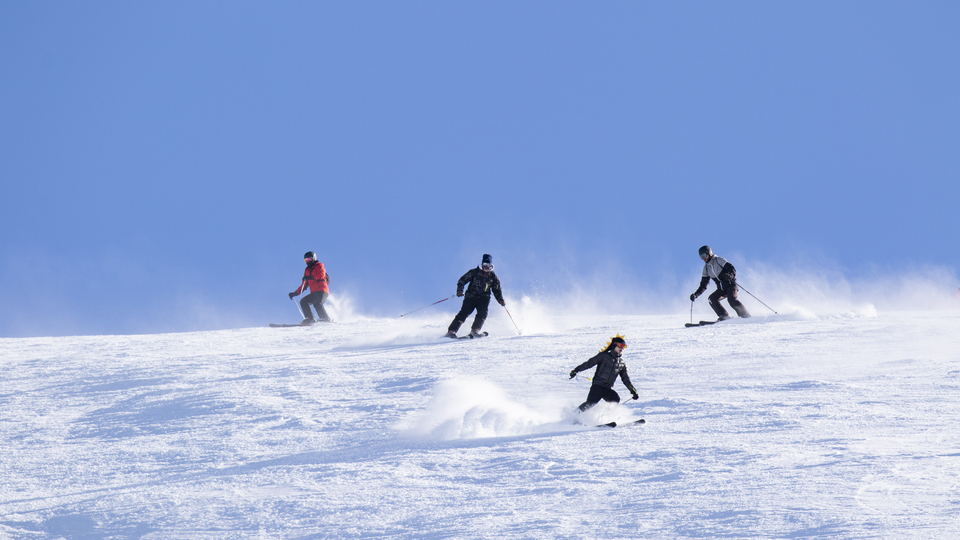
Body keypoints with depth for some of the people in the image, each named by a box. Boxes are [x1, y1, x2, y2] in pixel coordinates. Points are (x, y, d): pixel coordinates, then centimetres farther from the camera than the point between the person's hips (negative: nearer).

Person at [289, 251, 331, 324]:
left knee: (317, 303, -32)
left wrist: (311, 277, -27)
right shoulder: (307, 270, 26)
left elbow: (321, 275, -15)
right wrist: (295, 293, 20)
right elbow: (304, 285, 28)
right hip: (314, 293, 8)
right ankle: (310, 319, -17)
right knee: (303, 301, -10)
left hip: (322, 290, -8)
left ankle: (326, 319, -32)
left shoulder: (319, 266, 7)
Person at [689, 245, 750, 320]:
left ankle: (746, 316, -21)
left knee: (732, 300, -29)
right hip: (721, 289, 6)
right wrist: (695, 294, 6)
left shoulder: (719, 260, -4)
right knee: (712, 299, -18)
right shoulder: (706, 268, 14)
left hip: (730, 285, -6)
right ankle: (724, 317, -21)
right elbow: (703, 286, 18)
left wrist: (729, 275, -34)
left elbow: (732, 269, -12)